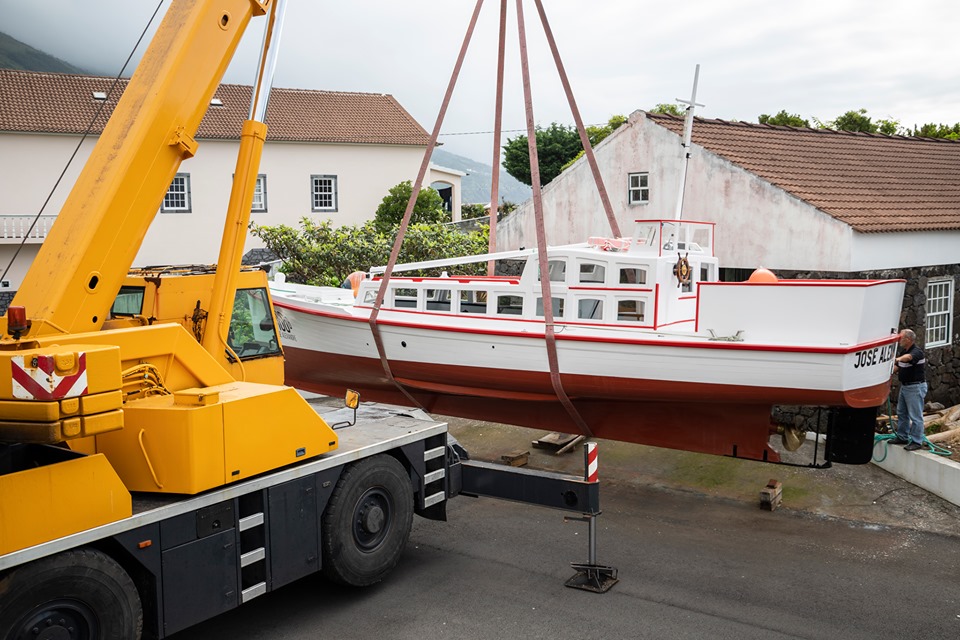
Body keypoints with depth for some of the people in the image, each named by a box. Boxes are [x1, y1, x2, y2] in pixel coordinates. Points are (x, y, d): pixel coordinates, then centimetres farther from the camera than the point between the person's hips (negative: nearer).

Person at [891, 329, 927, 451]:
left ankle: (917, 442, 0)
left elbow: (908, 357, -43)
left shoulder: (917, 352, -19)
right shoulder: (903, 351, 9)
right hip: (904, 386, 10)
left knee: (915, 416, -5)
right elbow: (898, 366, 18)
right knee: (901, 413, 17)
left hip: (915, 387, -10)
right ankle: (902, 437, 27)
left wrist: (897, 359, -62)